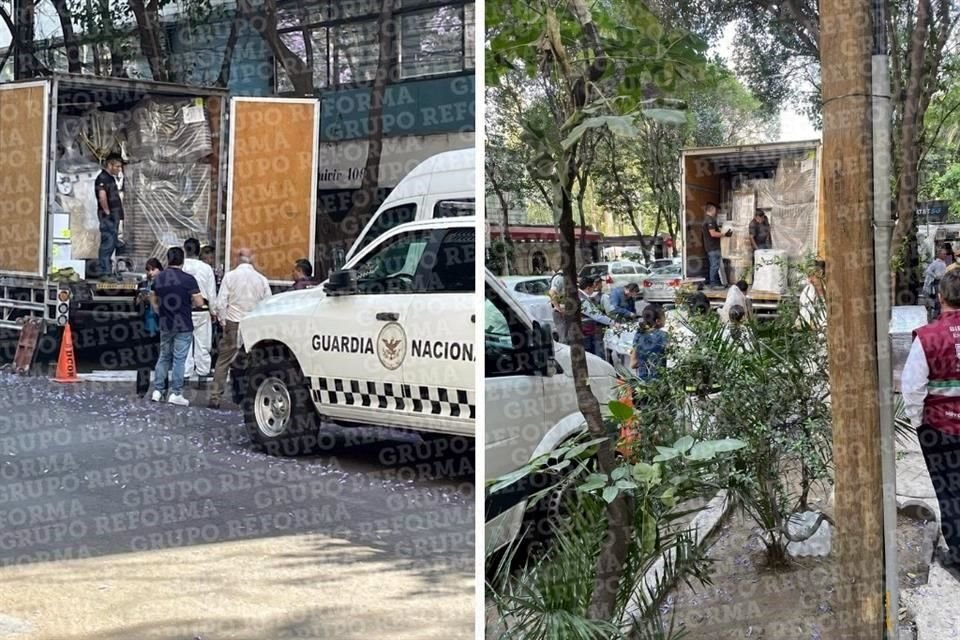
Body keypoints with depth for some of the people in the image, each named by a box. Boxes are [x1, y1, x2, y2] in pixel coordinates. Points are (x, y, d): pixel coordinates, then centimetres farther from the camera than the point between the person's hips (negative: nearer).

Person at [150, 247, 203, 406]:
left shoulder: (158, 278, 4)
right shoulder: (188, 279, -14)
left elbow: (153, 300, 15)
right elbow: (199, 302, -13)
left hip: (165, 325, 5)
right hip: (183, 326, -5)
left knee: (163, 357, 16)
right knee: (179, 359, 0)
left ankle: (157, 391, 15)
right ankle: (175, 394, 2)